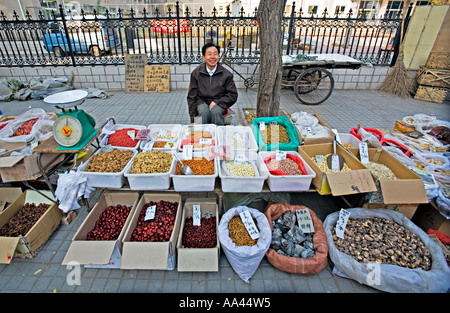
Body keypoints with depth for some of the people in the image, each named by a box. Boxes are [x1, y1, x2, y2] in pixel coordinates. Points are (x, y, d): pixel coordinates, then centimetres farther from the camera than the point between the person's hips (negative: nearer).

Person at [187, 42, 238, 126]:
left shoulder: (226, 74, 0)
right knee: (204, 112, -33)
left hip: (219, 104, 0)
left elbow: (233, 95, 4)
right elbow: (191, 96, 4)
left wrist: (216, 102, -12)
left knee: (215, 112, -34)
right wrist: (193, 119, -3)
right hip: (202, 102, 1)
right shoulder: (196, 73, 1)